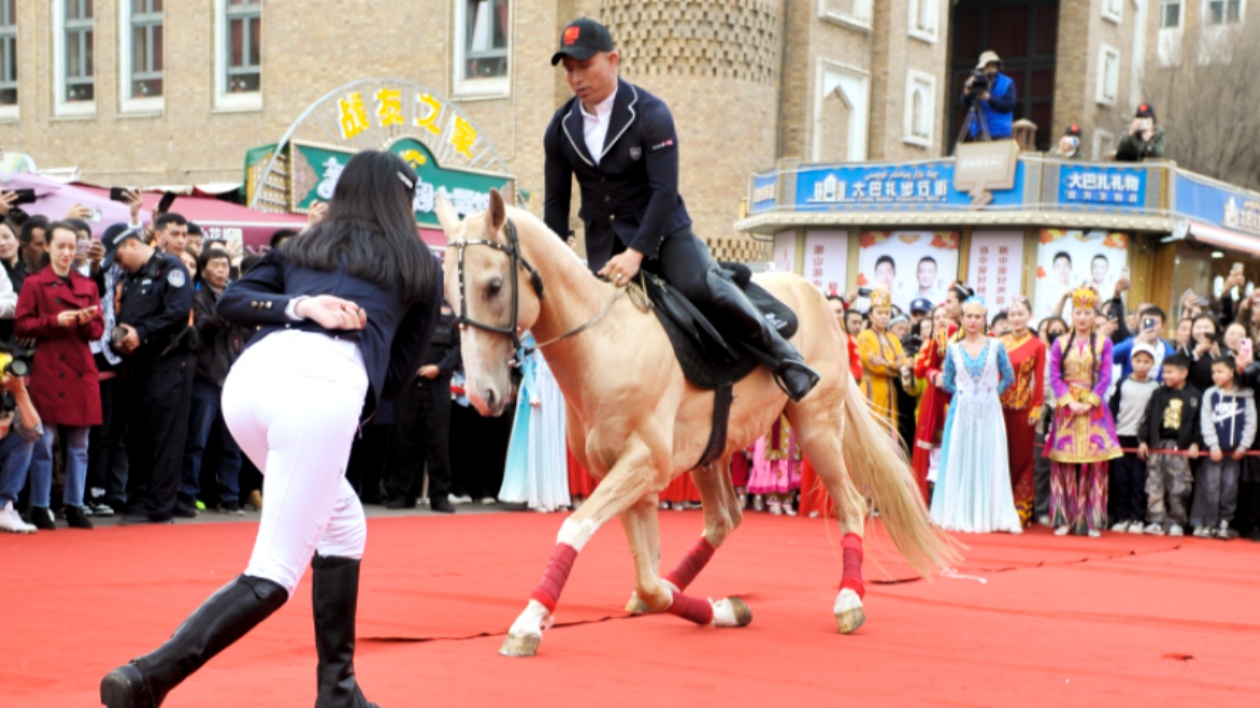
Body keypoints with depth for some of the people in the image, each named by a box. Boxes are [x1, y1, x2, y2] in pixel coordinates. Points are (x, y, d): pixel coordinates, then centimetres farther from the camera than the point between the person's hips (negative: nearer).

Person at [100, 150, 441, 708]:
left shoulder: (303, 247, 31)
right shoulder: (420, 266, 23)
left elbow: (231, 300, 16)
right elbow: (398, 373, 25)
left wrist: (297, 306, 6)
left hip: (251, 374, 6)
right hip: (327, 384, -6)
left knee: (342, 525, 25)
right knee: (274, 574, -3)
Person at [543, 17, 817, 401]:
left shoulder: (650, 113, -15)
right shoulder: (561, 128, -1)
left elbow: (665, 191, -21)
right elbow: (557, 202, 6)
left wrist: (636, 253, -30)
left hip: (661, 228, -5)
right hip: (604, 240, 5)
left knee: (699, 285, -26)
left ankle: (781, 353, -11)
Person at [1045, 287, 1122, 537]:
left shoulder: (1103, 343, 5)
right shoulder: (1061, 343, 7)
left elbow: (1105, 377, -1)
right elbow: (1054, 377, 1)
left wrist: (1089, 403, -11)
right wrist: (1070, 402, -12)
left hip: (1094, 410, 0)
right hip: (1066, 408, 1)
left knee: (1093, 465, -2)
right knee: (1064, 465, -2)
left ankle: (1092, 522, 3)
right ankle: (1064, 520, 3)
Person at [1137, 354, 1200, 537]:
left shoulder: (1193, 396, 3)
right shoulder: (1159, 394, 6)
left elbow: (1197, 422, 4)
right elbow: (1148, 418, 5)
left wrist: (1195, 443, -3)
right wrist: (1143, 441, -1)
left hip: (1180, 447, -2)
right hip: (1156, 446, 2)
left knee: (1178, 488, 0)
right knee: (1155, 486, 1)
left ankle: (1176, 522, 8)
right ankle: (1156, 521, 5)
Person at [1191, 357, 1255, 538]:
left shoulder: (1245, 396, 2)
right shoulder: (1210, 394, 2)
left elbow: (1251, 423, 2)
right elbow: (1206, 421, -1)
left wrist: (1243, 446, -5)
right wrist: (1213, 445, -9)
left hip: (1234, 452, 0)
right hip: (1213, 450, 0)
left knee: (1230, 488, 3)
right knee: (1211, 488, -3)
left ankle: (1224, 524, 10)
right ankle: (1208, 525, 3)